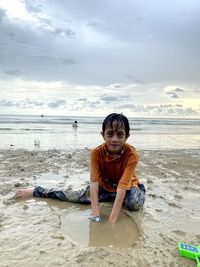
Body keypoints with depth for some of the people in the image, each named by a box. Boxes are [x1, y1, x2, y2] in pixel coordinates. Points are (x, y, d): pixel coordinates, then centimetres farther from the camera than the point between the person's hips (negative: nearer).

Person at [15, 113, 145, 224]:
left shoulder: (131, 155, -35)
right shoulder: (96, 153, -27)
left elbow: (122, 188, -39)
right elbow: (94, 183, -32)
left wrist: (112, 221, -45)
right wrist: (95, 214, -42)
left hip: (127, 187, -1)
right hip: (104, 186, 2)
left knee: (136, 203, -33)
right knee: (76, 196, -11)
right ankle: (35, 191, 8)